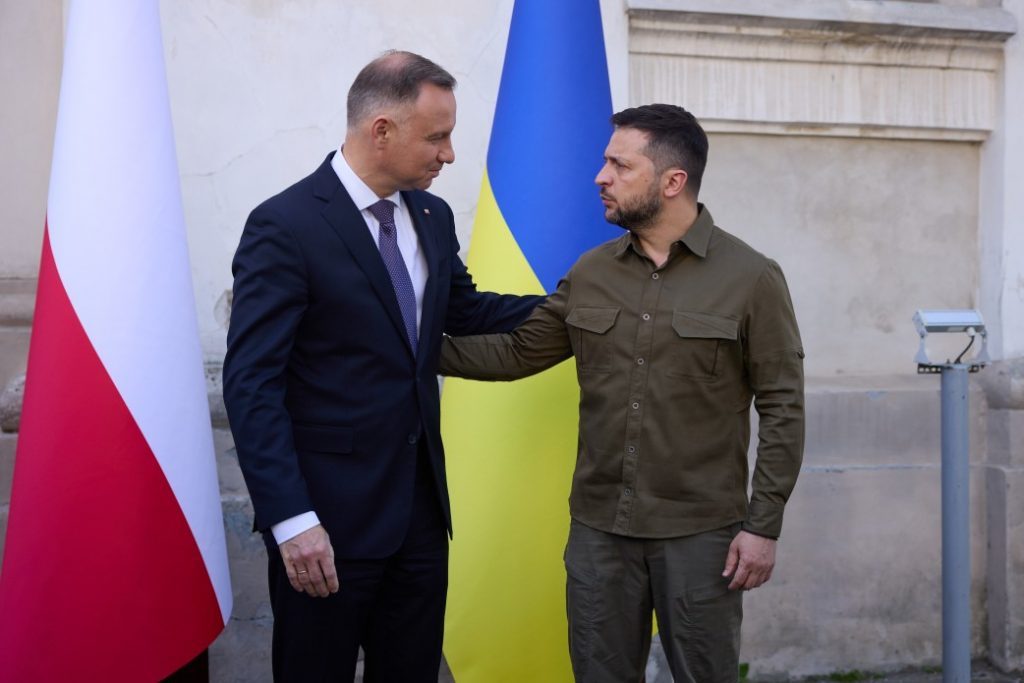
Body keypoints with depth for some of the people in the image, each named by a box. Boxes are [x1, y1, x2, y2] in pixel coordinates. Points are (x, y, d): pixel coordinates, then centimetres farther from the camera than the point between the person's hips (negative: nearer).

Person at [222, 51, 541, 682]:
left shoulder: (433, 217, 6)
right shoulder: (285, 226, -15)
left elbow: (465, 311, 21)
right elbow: (251, 385, -17)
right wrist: (291, 520, -22)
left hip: (421, 505, 7)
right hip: (328, 515, -6)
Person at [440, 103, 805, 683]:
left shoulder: (752, 278, -7)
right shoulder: (589, 274, 5)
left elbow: (783, 409, -7)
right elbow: (516, 352, 9)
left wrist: (763, 525, -10)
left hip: (701, 531, -4)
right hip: (598, 526, 4)